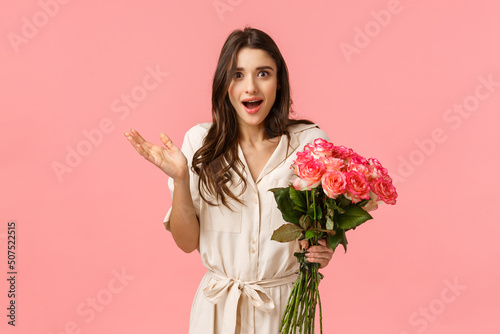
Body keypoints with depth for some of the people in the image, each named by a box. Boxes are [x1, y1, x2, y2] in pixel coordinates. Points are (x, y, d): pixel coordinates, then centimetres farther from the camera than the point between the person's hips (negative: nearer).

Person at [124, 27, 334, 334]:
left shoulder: (310, 141, -9)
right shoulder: (200, 141, -7)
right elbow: (187, 242, -6)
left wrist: (322, 250, -18)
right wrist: (180, 179, -20)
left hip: (285, 306, 0)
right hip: (218, 308, 1)